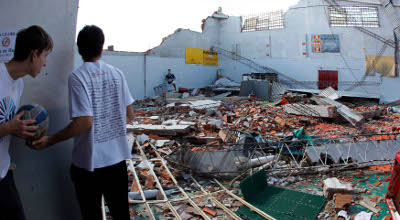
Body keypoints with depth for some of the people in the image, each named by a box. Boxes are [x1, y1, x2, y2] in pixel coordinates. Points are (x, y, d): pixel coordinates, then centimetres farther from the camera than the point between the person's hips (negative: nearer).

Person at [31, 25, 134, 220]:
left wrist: (49, 141, -12)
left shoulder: (77, 77, -13)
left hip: (89, 161, -4)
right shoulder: (116, 74, 0)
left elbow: (84, 122, -21)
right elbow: (129, 115, 4)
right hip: (117, 158, 4)